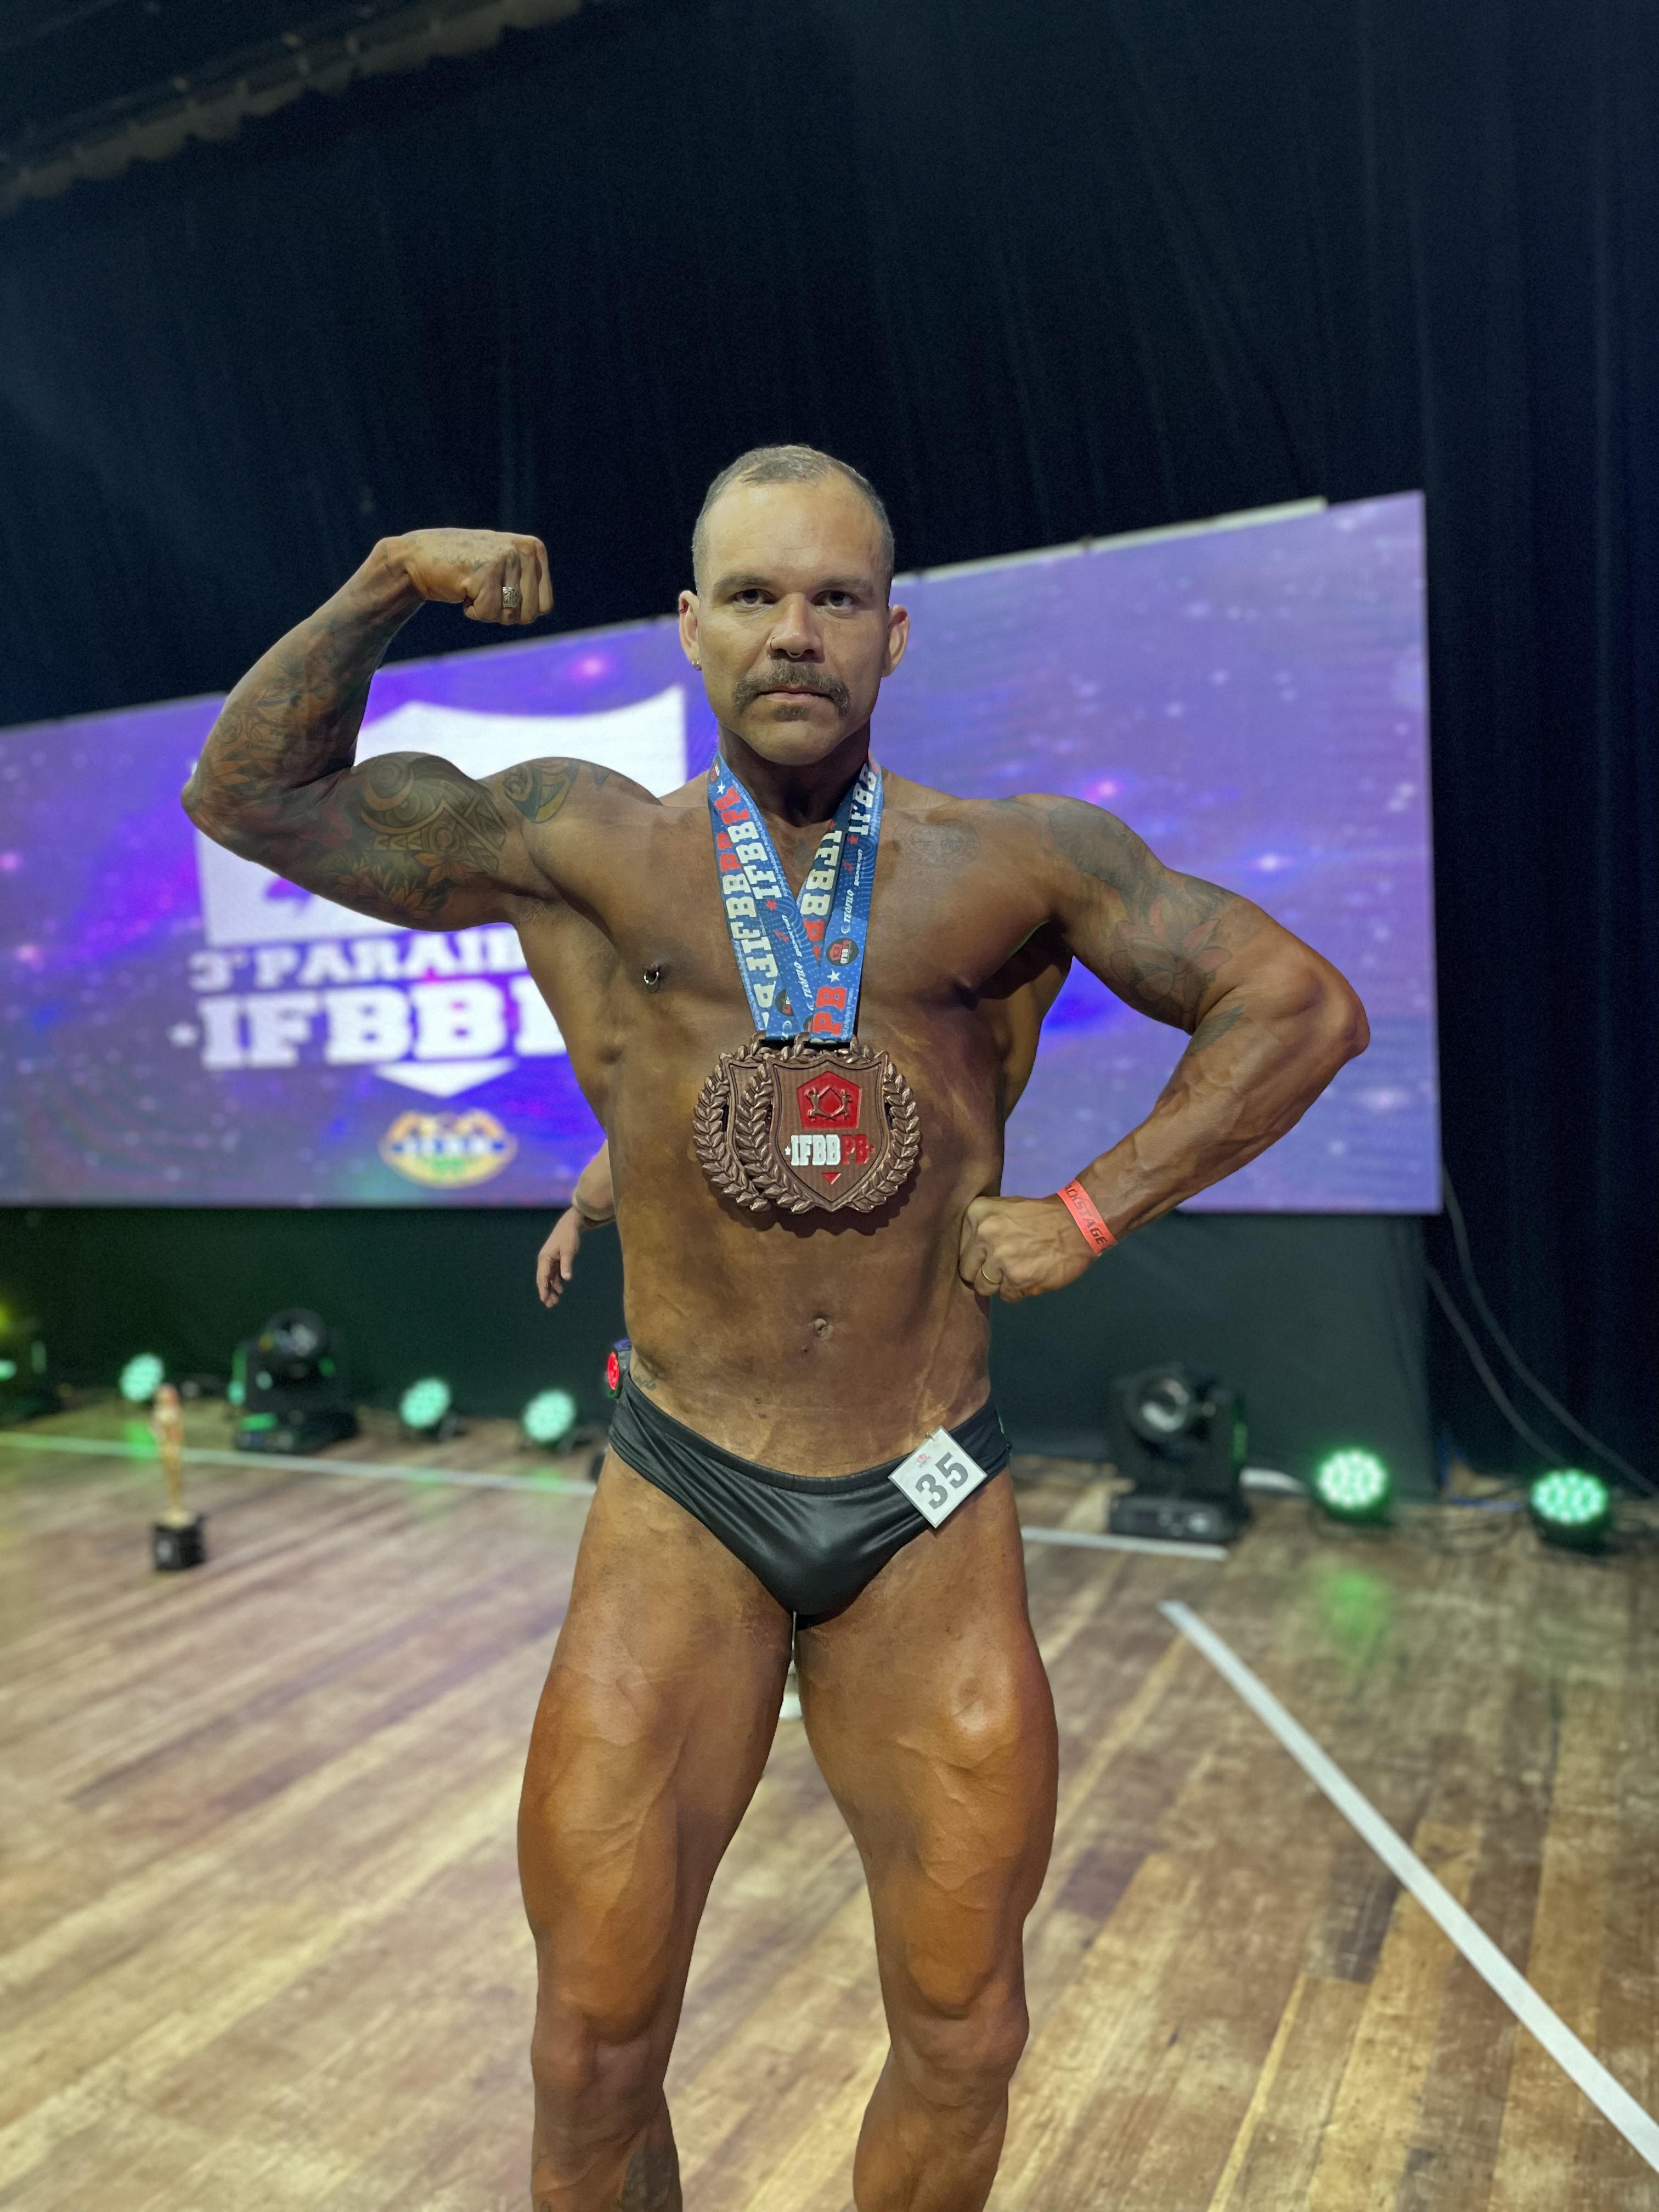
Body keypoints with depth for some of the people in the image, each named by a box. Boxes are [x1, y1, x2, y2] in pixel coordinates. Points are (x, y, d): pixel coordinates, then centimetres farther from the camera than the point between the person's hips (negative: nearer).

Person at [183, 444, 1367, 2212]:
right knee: (592, 2047, 9)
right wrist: (384, 585, -12)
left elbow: (1303, 1003, 3)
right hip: (683, 1507, 0)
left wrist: (1088, 1212, -5)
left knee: (962, 2038, 15)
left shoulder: (1018, 864, -1)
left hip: (933, 1514, 1)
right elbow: (252, 796, 3)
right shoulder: (583, 849, 0)